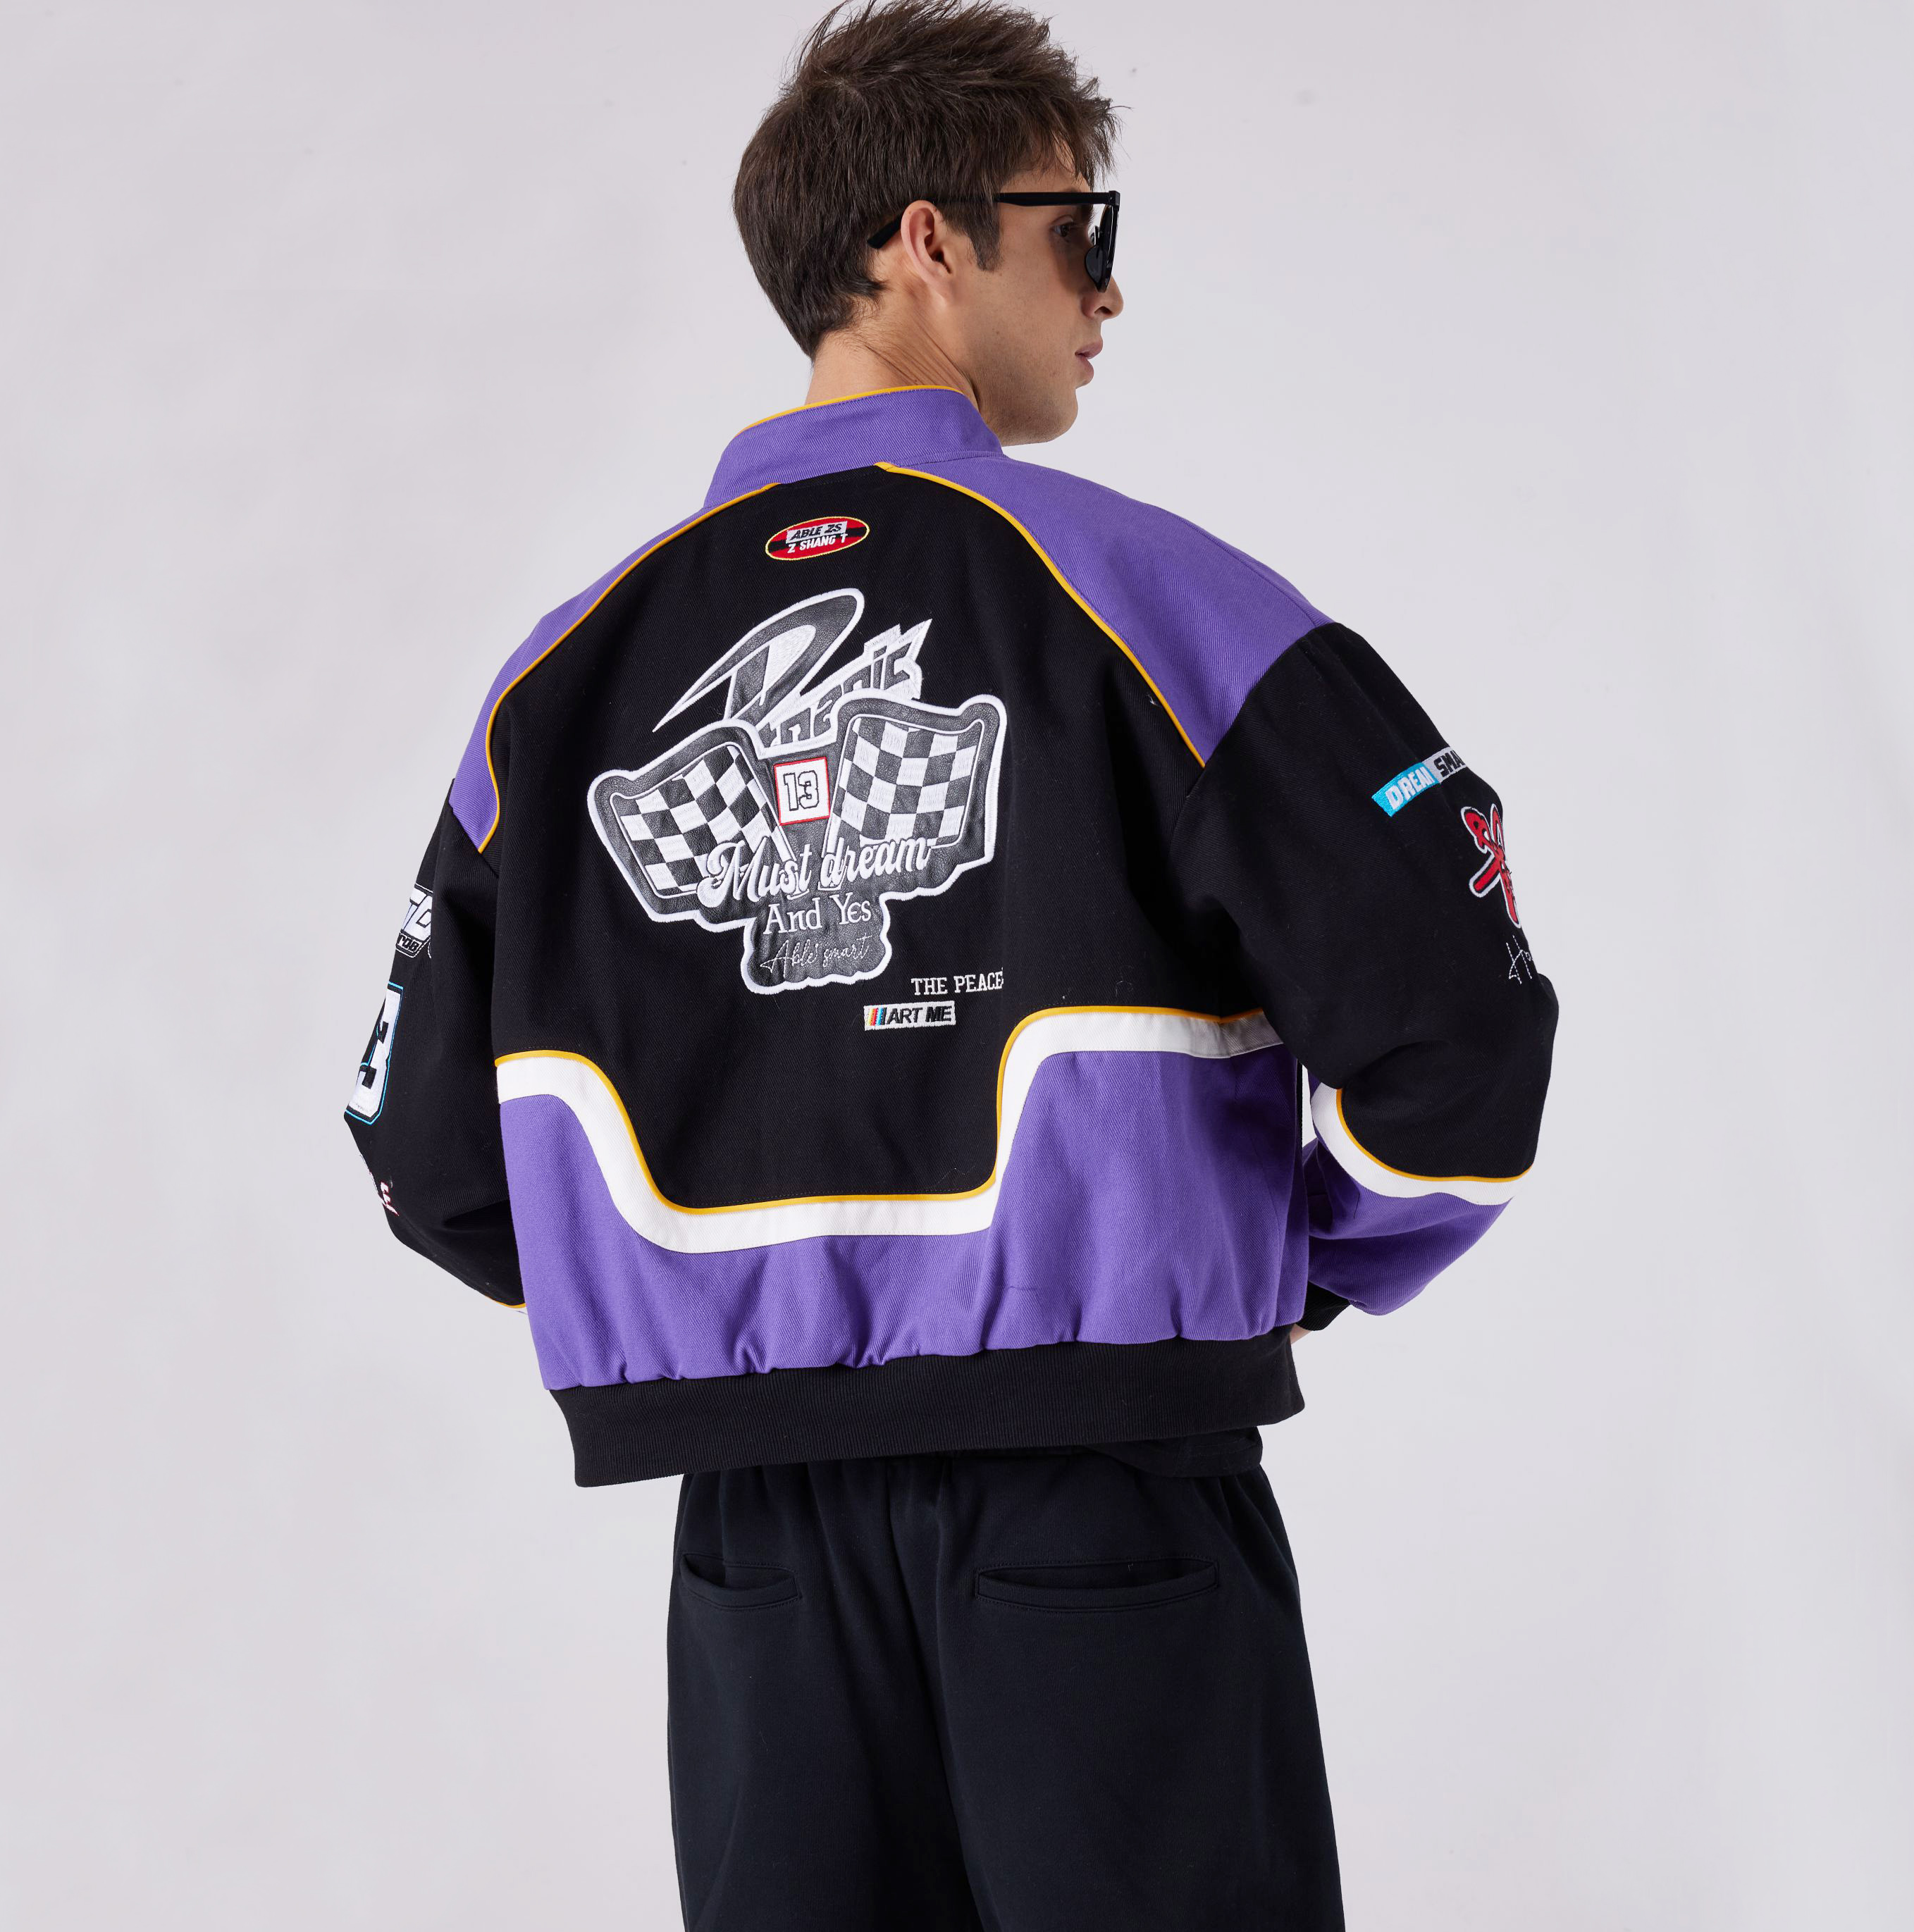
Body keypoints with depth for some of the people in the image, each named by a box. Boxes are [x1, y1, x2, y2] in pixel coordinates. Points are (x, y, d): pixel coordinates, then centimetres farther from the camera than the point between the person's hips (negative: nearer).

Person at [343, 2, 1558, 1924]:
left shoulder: (564, 672, 7)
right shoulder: (1151, 597, -6)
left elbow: (428, 1153, 9)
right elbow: (1455, 1045, -13)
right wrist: (1300, 1264, 5)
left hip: (757, 1547, 4)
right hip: (1106, 1495, -4)